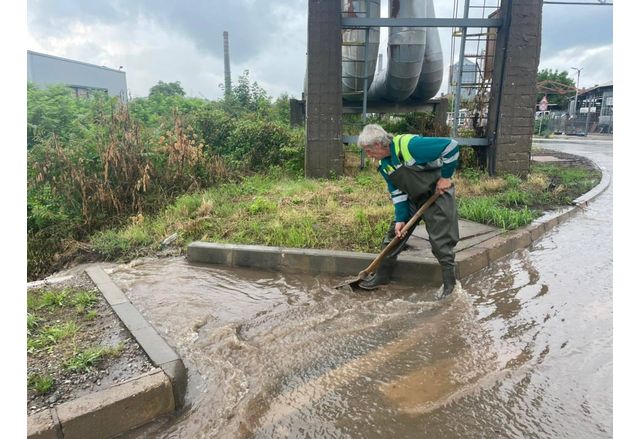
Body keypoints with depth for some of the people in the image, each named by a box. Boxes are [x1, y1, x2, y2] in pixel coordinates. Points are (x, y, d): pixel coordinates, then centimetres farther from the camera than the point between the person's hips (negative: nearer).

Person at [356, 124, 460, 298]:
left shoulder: (410, 144, -29)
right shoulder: (383, 164, -3)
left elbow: (451, 146, -28)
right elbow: (397, 192, 1)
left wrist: (445, 177, -20)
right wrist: (400, 219, -6)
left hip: (437, 194, -7)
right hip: (412, 199, 8)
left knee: (441, 242, -6)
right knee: (394, 236, 8)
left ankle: (450, 284, 13)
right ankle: (382, 276, 22)